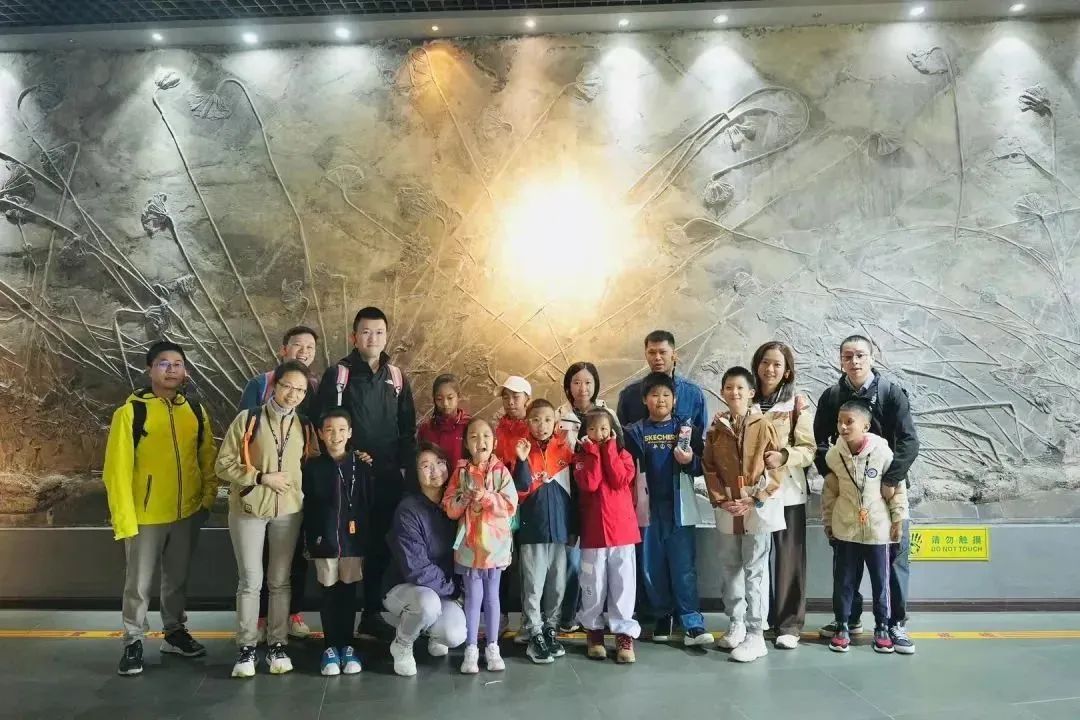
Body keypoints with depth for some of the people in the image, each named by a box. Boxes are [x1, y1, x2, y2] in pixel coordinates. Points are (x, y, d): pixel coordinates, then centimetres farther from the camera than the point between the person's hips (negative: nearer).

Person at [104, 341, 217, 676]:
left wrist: (208, 497, 1)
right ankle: (134, 642, 24)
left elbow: (207, 457, 10)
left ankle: (175, 632, 34)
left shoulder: (196, 411, 3)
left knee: (178, 578, 18)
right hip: (146, 516, -4)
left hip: (187, 513, 4)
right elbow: (117, 469, -13)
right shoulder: (130, 412, -11)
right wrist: (124, 519, -16)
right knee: (138, 584, 7)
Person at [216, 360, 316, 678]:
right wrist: (261, 477, -16)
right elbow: (224, 465, -9)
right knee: (250, 581, 3)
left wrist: (297, 487, -1)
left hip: (289, 511, 3)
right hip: (248, 511, -3)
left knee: (280, 581, 10)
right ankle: (246, 648, 15)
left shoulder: (304, 427, 2)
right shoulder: (248, 419, -8)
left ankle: (278, 645, 21)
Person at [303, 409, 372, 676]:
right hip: (324, 541, 0)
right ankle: (330, 647, 18)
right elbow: (307, 507, 2)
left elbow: (368, 505, 2)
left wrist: (366, 538, -1)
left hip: (353, 541, 0)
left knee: (348, 593, 9)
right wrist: (308, 541, -2)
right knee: (329, 594, 7)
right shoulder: (312, 467, 1)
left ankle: (347, 646, 20)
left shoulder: (361, 466, 1)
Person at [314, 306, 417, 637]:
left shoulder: (396, 377, 10)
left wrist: (408, 471, 4)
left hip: (388, 477, 4)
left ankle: (372, 613, 22)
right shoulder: (338, 374, -2)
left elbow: (407, 429, 12)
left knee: (380, 546, 9)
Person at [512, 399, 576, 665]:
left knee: (557, 585, 12)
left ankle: (551, 630, 25)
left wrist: (574, 526, 8)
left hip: (560, 527, 3)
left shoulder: (565, 449, 3)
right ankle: (535, 636, 11)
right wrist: (522, 460, -25)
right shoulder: (524, 450, -3)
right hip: (533, 529, -3)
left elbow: (573, 490, 8)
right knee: (534, 586, 2)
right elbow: (521, 490, -12)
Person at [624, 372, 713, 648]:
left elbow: (701, 467, 4)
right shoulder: (635, 432, 4)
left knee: (684, 568, -3)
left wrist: (690, 461, -16)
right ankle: (663, 617, 23)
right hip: (649, 508, 2)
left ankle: (693, 624, 0)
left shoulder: (687, 428, 3)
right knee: (653, 568, 9)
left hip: (678, 508, -1)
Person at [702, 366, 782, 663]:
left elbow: (776, 468, -8)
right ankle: (736, 624, 28)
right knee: (729, 569, 13)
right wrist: (721, 500, -6)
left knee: (755, 571, -1)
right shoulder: (716, 430, 5)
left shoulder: (763, 427, -6)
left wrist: (755, 500, -13)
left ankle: (755, 635, 6)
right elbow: (709, 469, 6)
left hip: (758, 509, -4)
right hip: (727, 510, 4)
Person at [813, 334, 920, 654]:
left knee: (895, 553, 2)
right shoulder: (831, 396, 1)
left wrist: (889, 479, -22)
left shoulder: (892, 392, -7)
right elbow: (819, 442, 3)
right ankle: (849, 617, 24)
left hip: (887, 487, -2)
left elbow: (909, 442, -14)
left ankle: (896, 623, 15)